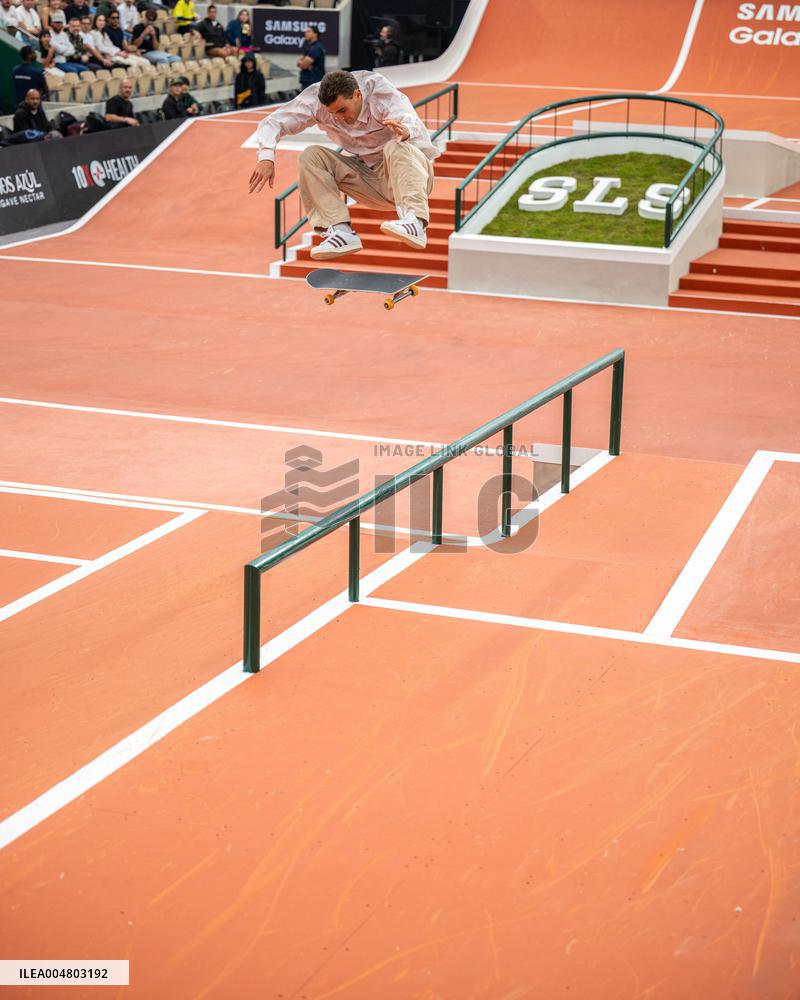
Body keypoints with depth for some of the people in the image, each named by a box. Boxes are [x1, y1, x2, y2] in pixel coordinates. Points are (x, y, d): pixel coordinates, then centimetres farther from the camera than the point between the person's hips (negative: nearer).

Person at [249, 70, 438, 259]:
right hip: (369, 179, 5)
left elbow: (422, 136, -35)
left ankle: (414, 222, -53)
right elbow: (273, 122, -12)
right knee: (311, 156, -13)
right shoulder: (317, 100, -11)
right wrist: (266, 158, -31)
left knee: (396, 149, -37)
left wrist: (406, 132, -60)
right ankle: (341, 231, -26)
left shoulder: (383, 97, -21)